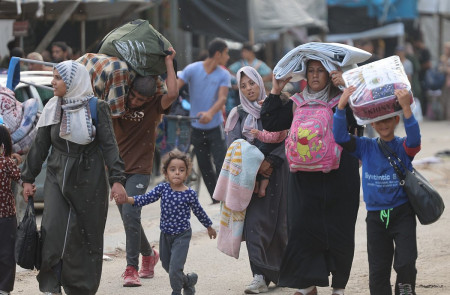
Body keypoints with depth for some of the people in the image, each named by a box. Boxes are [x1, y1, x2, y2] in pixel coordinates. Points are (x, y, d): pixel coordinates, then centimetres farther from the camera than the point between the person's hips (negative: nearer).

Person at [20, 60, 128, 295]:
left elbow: (109, 145, -9)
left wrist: (117, 179, -17)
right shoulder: (52, 109, 6)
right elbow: (40, 146, 12)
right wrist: (28, 178, 12)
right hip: (57, 177, 3)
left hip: (89, 181, -3)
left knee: (86, 235, 2)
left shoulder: (97, 108, -6)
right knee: (52, 229, -13)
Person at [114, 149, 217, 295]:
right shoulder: (162, 188, -7)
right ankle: (188, 281, 44)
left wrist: (209, 227, 16)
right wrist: (127, 200, -31)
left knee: (175, 268, -12)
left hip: (182, 235, -5)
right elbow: (145, 199, -15)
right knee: (167, 265, 20)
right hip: (166, 234, 5)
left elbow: (199, 211, 2)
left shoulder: (190, 194, -13)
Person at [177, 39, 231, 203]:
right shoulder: (192, 69, -6)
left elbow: (222, 98, -18)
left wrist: (210, 113, -39)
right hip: (197, 128, 1)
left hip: (215, 126, -1)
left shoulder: (223, 75, -4)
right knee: (204, 168, 6)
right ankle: (216, 198, 17)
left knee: (221, 164, -11)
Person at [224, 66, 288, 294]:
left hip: (275, 172, 0)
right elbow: (233, 144, 0)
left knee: (277, 221, 1)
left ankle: (280, 271, 16)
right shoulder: (238, 115, 10)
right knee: (254, 221, -11)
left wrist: (270, 161, -14)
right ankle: (260, 276, -16)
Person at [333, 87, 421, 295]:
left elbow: (414, 139, -25)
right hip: (375, 215, 3)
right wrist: (341, 107, -21)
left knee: (405, 263, -12)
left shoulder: (403, 147, -3)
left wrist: (406, 108, -38)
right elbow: (340, 137, -8)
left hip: (402, 213, -3)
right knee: (378, 269, 7)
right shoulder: (365, 147, 4)